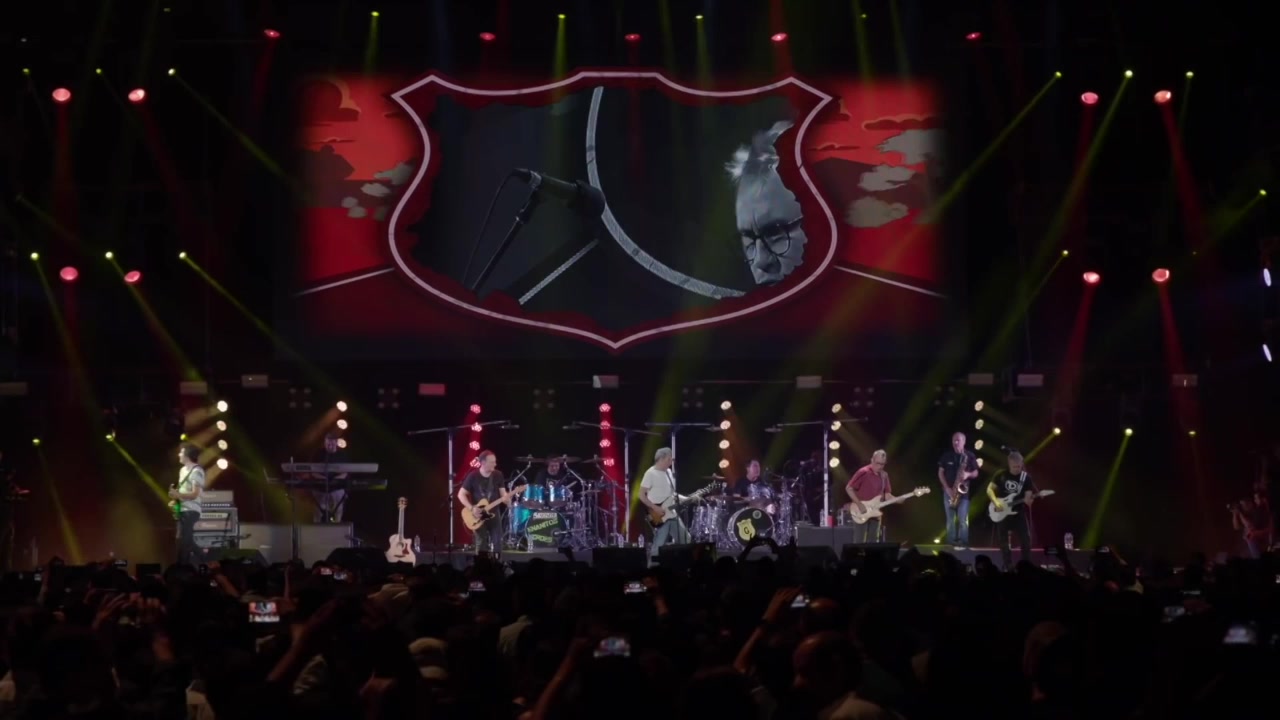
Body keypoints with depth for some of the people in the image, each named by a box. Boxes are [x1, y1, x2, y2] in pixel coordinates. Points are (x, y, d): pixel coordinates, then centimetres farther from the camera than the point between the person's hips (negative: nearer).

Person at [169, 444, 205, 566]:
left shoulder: (196, 471, -13)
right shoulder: (183, 470, 16)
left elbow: (194, 494, -19)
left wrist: (177, 494, -28)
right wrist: (175, 498, 8)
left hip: (190, 511, -9)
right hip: (182, 510, 9)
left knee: (183, 540, -12)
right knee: (187, 541, 11)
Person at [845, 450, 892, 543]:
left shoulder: (884, 476, 11)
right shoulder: (863, 472, -10)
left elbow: (887, 494, 12)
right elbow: (848, 488, -11)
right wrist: (859, 504, -16)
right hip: (861, 515, -6)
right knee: (859, 543, -7)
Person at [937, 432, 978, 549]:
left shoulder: (970, 456, 0)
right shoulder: (946, 456, 4)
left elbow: (976, 473, 4)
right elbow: (940, 472, 4)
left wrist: (968, 475, -19)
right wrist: (947, 488, -7)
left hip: (964, 491, -2)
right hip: (949, 491, 2)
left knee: (962, 519, -8)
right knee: (950, 519, 4)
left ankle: (963, 542, -4)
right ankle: (951, 543, 7)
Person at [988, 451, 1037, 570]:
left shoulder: (1026, 477, -4)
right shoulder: (1001, 475, -4)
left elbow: (1028, 496, -7)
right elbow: (989, 489, -1)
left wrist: (1028, 500, -31)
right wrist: (996, 502, -16)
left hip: (1018, 512, 0)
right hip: (1002, 513, 0)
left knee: (1025, 540, -5)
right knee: (1004, 542, 4)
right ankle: (1008, 567, 14)